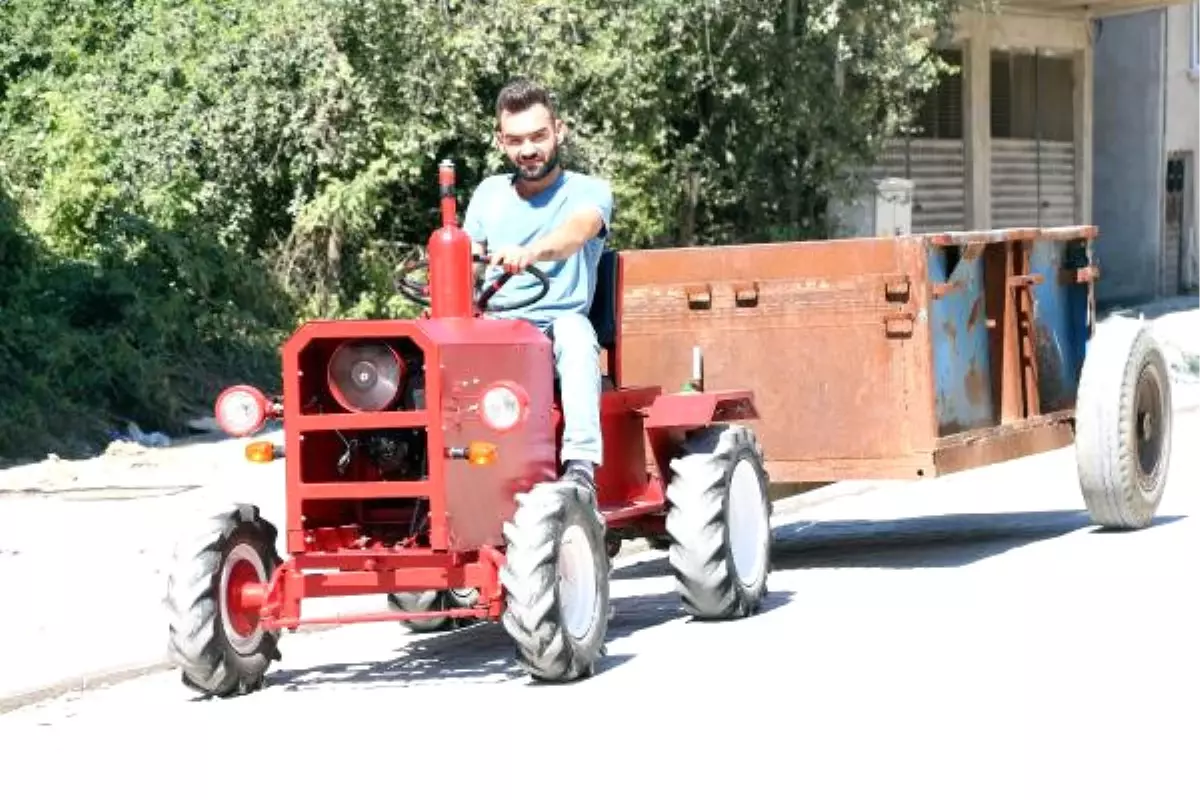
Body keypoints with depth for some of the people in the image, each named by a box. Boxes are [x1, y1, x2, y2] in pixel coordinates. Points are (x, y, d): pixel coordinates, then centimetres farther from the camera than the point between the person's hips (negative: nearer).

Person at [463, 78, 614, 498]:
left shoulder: (588, 192, 2)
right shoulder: (489, 194, 17)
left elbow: (575, 232, -22)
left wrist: (528, 253, -45)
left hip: (561, 325, -3)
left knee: (573, 331, -39)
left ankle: (581, 464, -48)